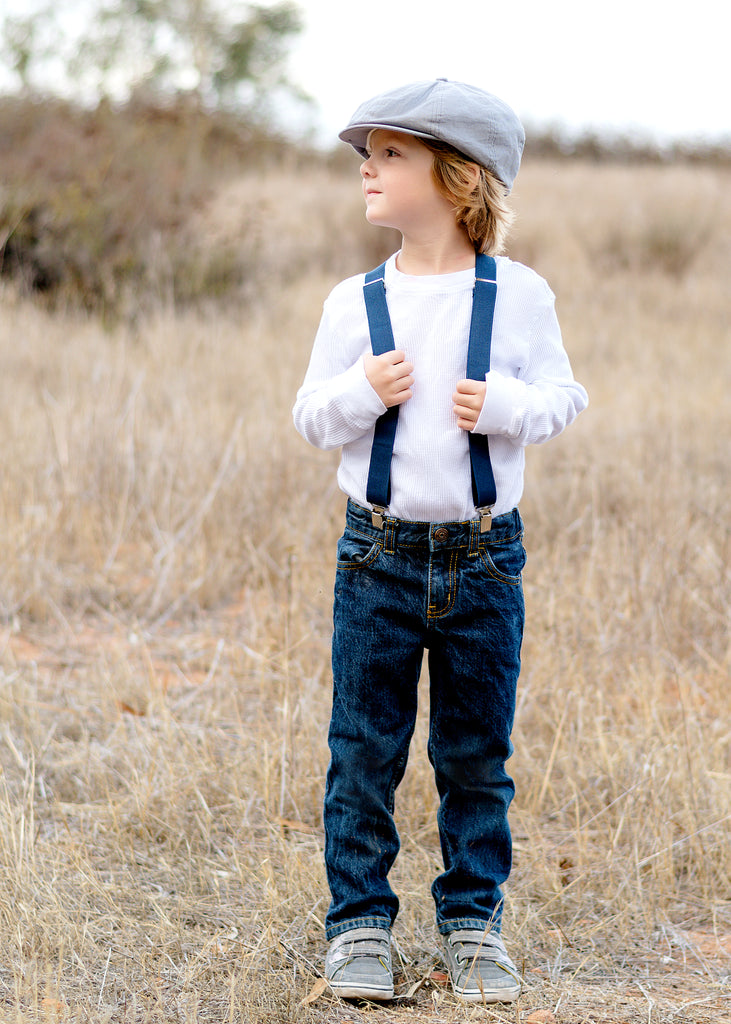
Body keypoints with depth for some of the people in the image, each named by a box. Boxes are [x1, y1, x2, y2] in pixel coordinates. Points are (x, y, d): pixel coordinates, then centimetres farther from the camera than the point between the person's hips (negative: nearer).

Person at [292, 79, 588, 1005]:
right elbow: (310, 417, 5)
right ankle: (359, 922, 16)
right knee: (364, 750, 4)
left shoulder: (520, 294, -2)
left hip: (482, 556, -1)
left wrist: (507, 406, -15)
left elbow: (563, 393, 5)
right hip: (378, 554, 1)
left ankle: (473, 922, 21)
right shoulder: (355, 302, 1)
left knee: (476, 754, 8)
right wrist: (360, 392, -15)